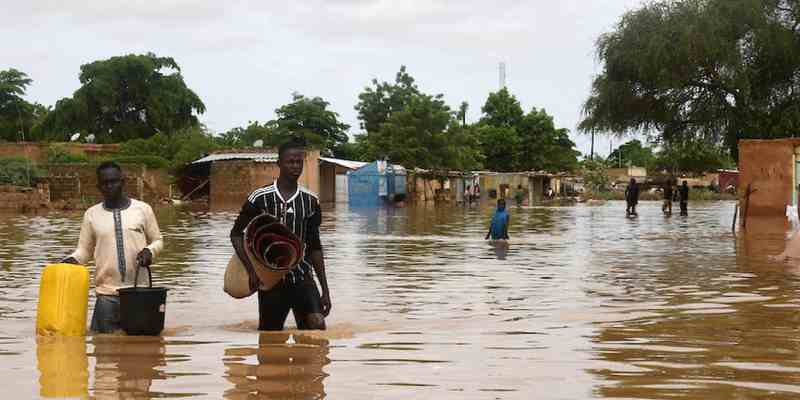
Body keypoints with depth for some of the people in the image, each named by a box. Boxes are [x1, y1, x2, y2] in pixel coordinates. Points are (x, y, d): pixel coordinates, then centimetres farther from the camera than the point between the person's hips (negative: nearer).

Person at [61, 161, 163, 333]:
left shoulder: (143, 209, 5)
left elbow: (157, 240, 13)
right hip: (106, 294, 1)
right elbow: (84, 250, 11)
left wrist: (150, 251, -9)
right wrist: (73, 259, -10)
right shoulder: (91, 214, 8)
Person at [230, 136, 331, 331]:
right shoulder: (261, 198, -5)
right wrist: (252, 270, -10)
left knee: (317, 325, -20)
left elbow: (314, 247, 9)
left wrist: (325, 289, 6)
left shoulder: (310, 201, 4)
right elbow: (236, 233, 2)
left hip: (302, 277, 1)